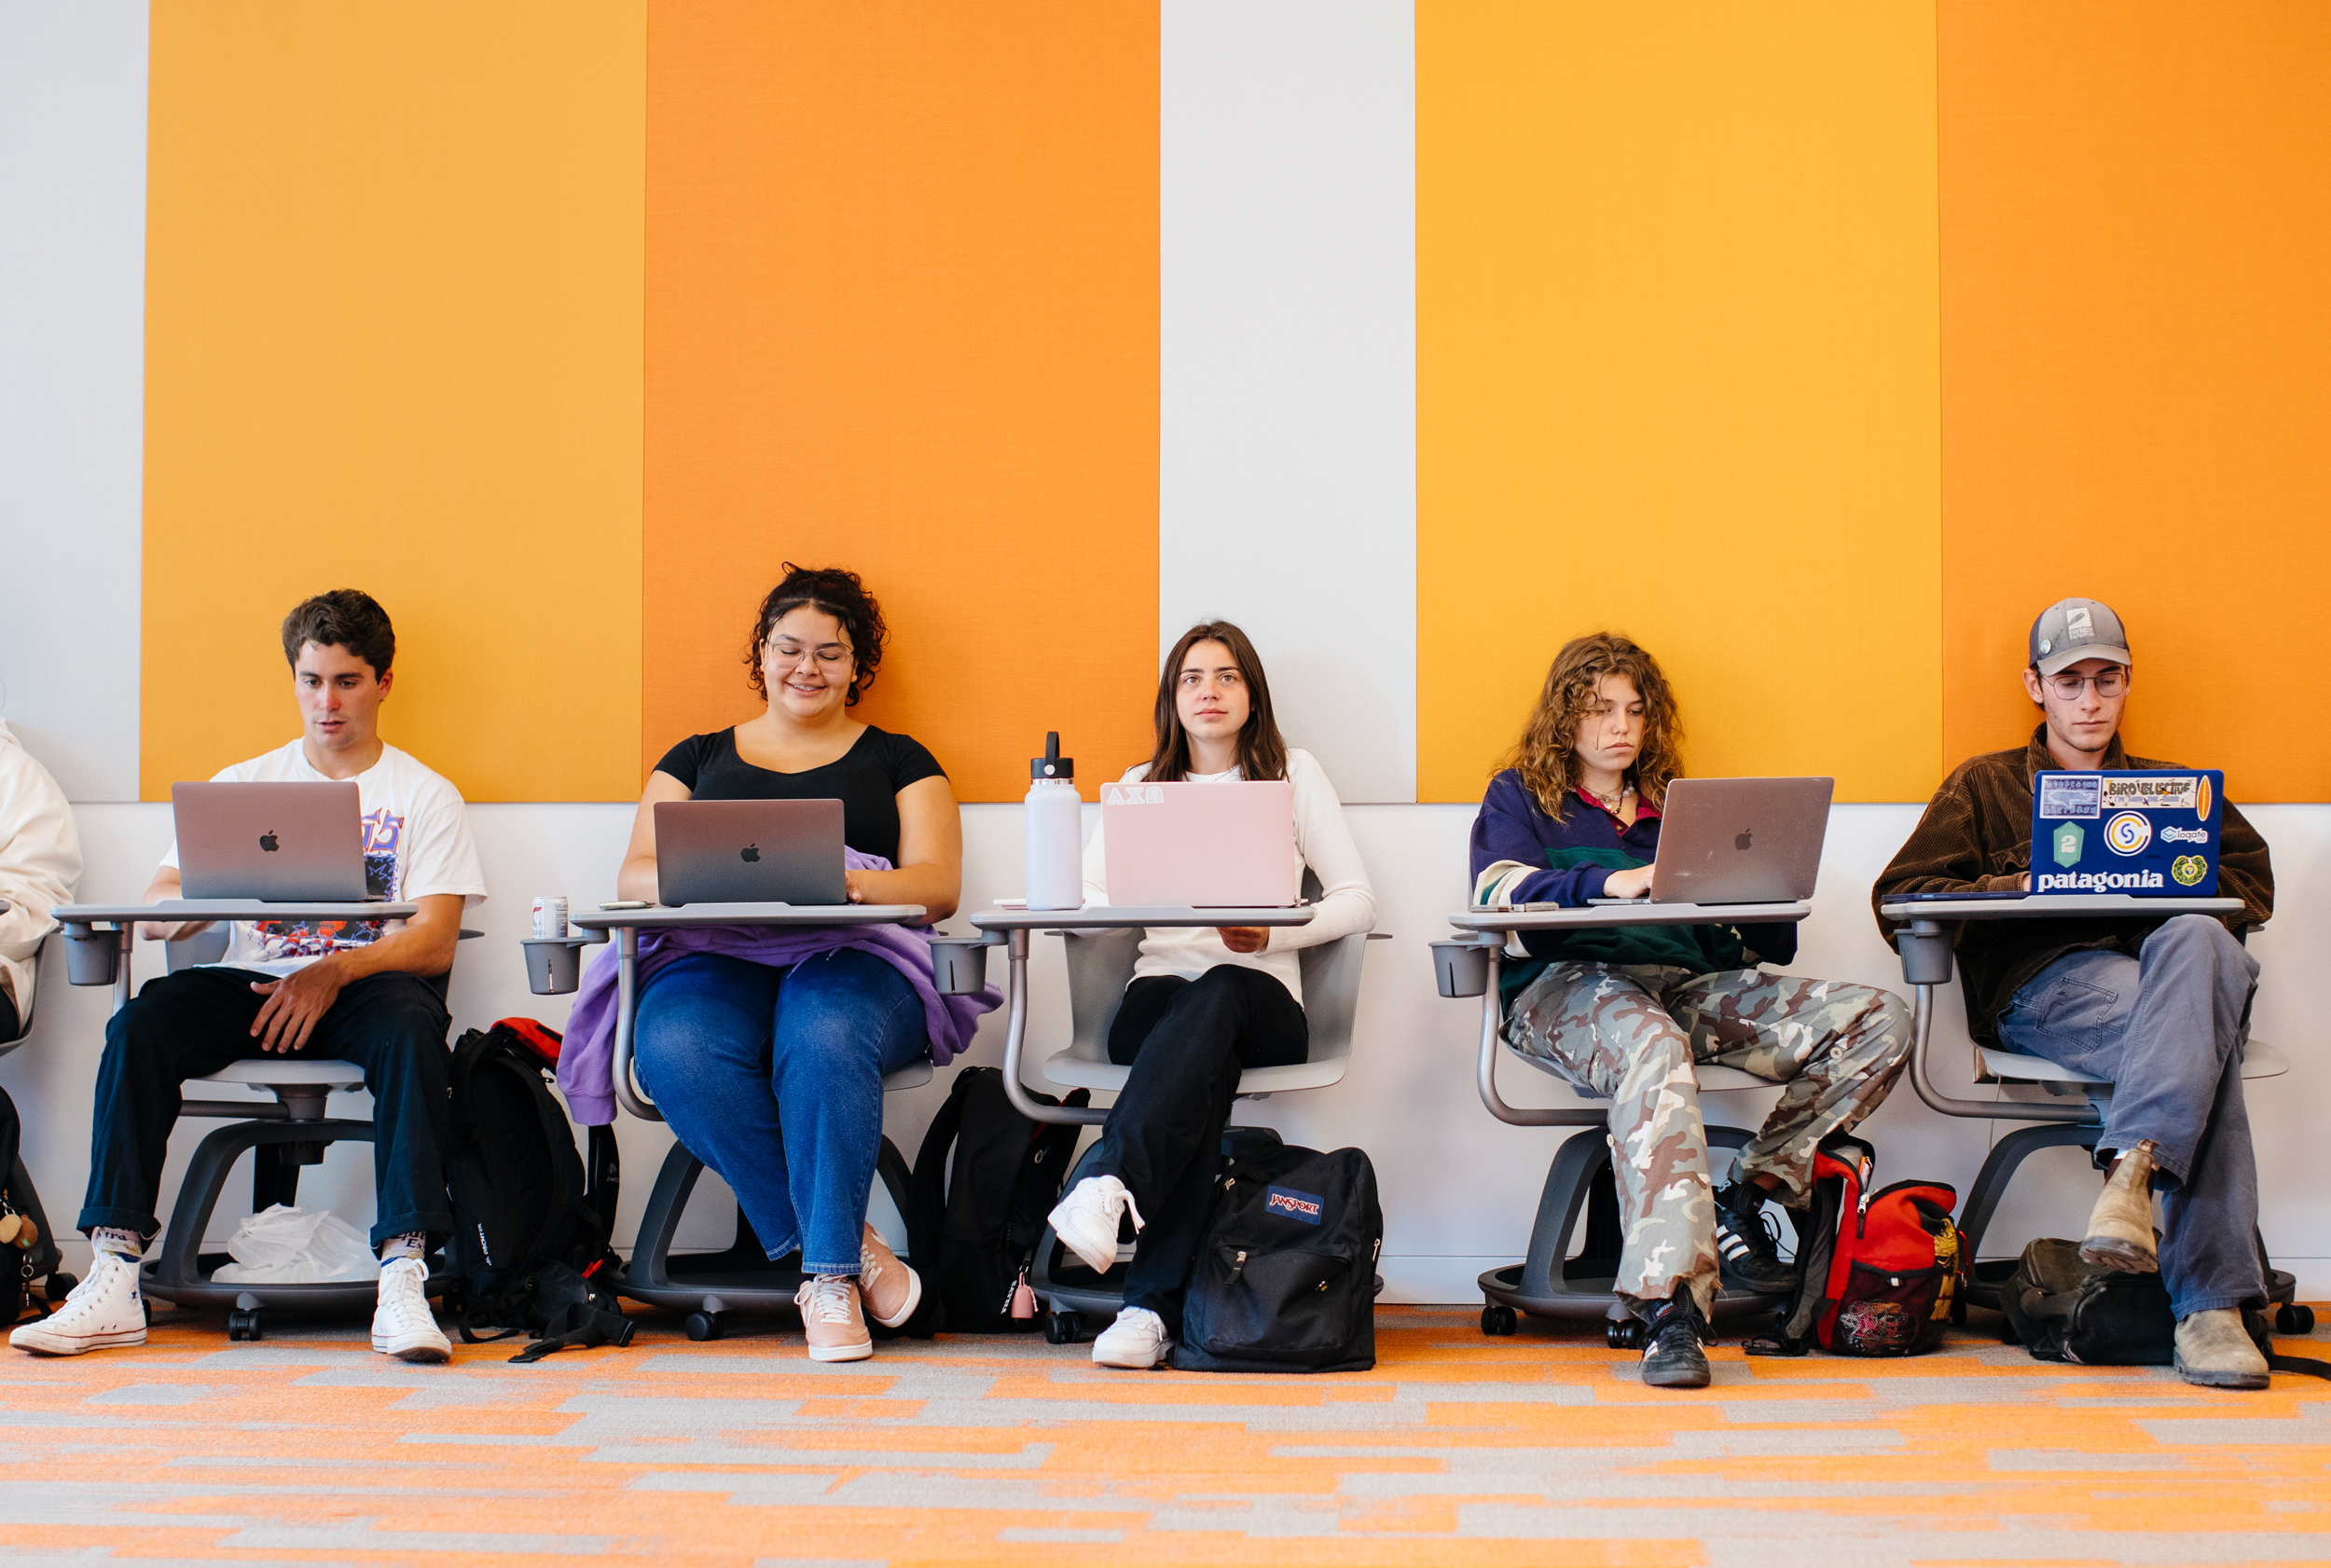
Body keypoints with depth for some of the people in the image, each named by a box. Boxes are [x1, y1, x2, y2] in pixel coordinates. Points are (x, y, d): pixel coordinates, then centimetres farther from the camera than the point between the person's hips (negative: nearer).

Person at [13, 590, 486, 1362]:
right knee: (141, 1023, -26)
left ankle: (404, 1278, -41)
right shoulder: (244, 784, 18)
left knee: (409, 1025, -36)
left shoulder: (425, 796, 10)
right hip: (252, 981, 3)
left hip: (365, 982, -2)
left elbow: (435, 943, -3)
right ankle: (113, 1279, -28)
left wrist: (335, 971, -21)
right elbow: (152, 913, 7)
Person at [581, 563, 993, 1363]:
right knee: (677, 1051, -34)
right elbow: (634, 874, 14)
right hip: (714, 956, 2)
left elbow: (937, 885, 5)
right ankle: (848, 1244, -25)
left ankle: (830, 1276, -29)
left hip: (855, 958, -2)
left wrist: (849, 883, -17)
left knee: (825, 1038, -38)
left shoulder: (898, 760, 20)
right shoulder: (696, 757, 25)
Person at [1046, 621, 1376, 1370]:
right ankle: (1154, 1305, -50)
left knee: (1215, 998, -40)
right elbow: (1083, 897, 11)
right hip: (1158, 993, 1)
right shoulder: (1142, 785, 22)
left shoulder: (1294, 773, 15)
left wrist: (1273, 933, -12)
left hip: (1259, 997, -1)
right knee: (1207, 1061, -38)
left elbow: (1358, 898, 6)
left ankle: (1109, 1183, -62)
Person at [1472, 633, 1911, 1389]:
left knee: (1881, 1018, -16)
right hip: (1568, 985, -5)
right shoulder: (1519, 796, 19)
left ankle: (1748, 1199, -13)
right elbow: (1498, 890, -5)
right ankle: (1670, 1306, -53)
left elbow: (1772, 944, 21)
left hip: (1691, 985, 5)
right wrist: (1610, 884, -20)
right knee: (1654, 1049, -42)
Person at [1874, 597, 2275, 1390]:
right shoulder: (1984, 785, 25)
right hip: (2040, 977, -2)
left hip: (2163, 958, 2)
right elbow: (1899, 899, 12)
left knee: (2199, 941, -39)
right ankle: (2210, 1302, -47)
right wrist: (2024, 887, -2)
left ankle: (2132, 1169, -50)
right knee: (2201, 1040, -36)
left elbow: (2254, 885, 18)